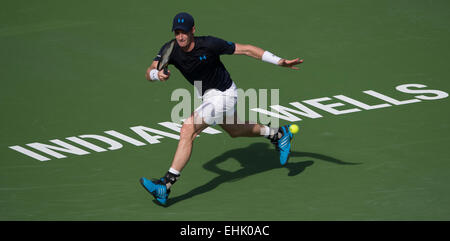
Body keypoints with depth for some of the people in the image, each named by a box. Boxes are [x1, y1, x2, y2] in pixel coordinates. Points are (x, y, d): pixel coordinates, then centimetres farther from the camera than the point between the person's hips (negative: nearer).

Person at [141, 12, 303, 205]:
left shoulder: (209, 44, -27)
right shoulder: (171, 50, -14)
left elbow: (246, 49, -20)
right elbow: (149, 73, -23)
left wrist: (279, 61, -23)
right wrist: (157, 74, -49)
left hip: (224, 94, -8)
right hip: (208, 95, 8)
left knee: (188, 129, -22)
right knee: (234, 131, 30)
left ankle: (166, 185, -23)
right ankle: (279, 134, 53)